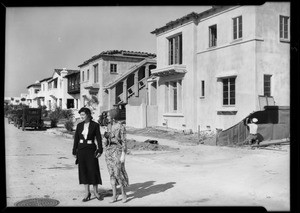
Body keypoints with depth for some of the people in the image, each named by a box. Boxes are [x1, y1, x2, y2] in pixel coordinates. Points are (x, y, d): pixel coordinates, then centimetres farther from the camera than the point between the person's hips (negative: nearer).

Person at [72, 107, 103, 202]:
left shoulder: (95, 125, -5)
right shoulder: (79, 125, 5)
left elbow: (99, 138, -6)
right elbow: (76, 139, 7)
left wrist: (100, 151, -13)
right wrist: (74, 152, 4)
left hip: (91, 150, -3)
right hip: (81, 149, 3)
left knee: (93, 171, -1)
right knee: (83, 171, 4)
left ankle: (96, 192, 16)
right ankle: (87, 193, 13)